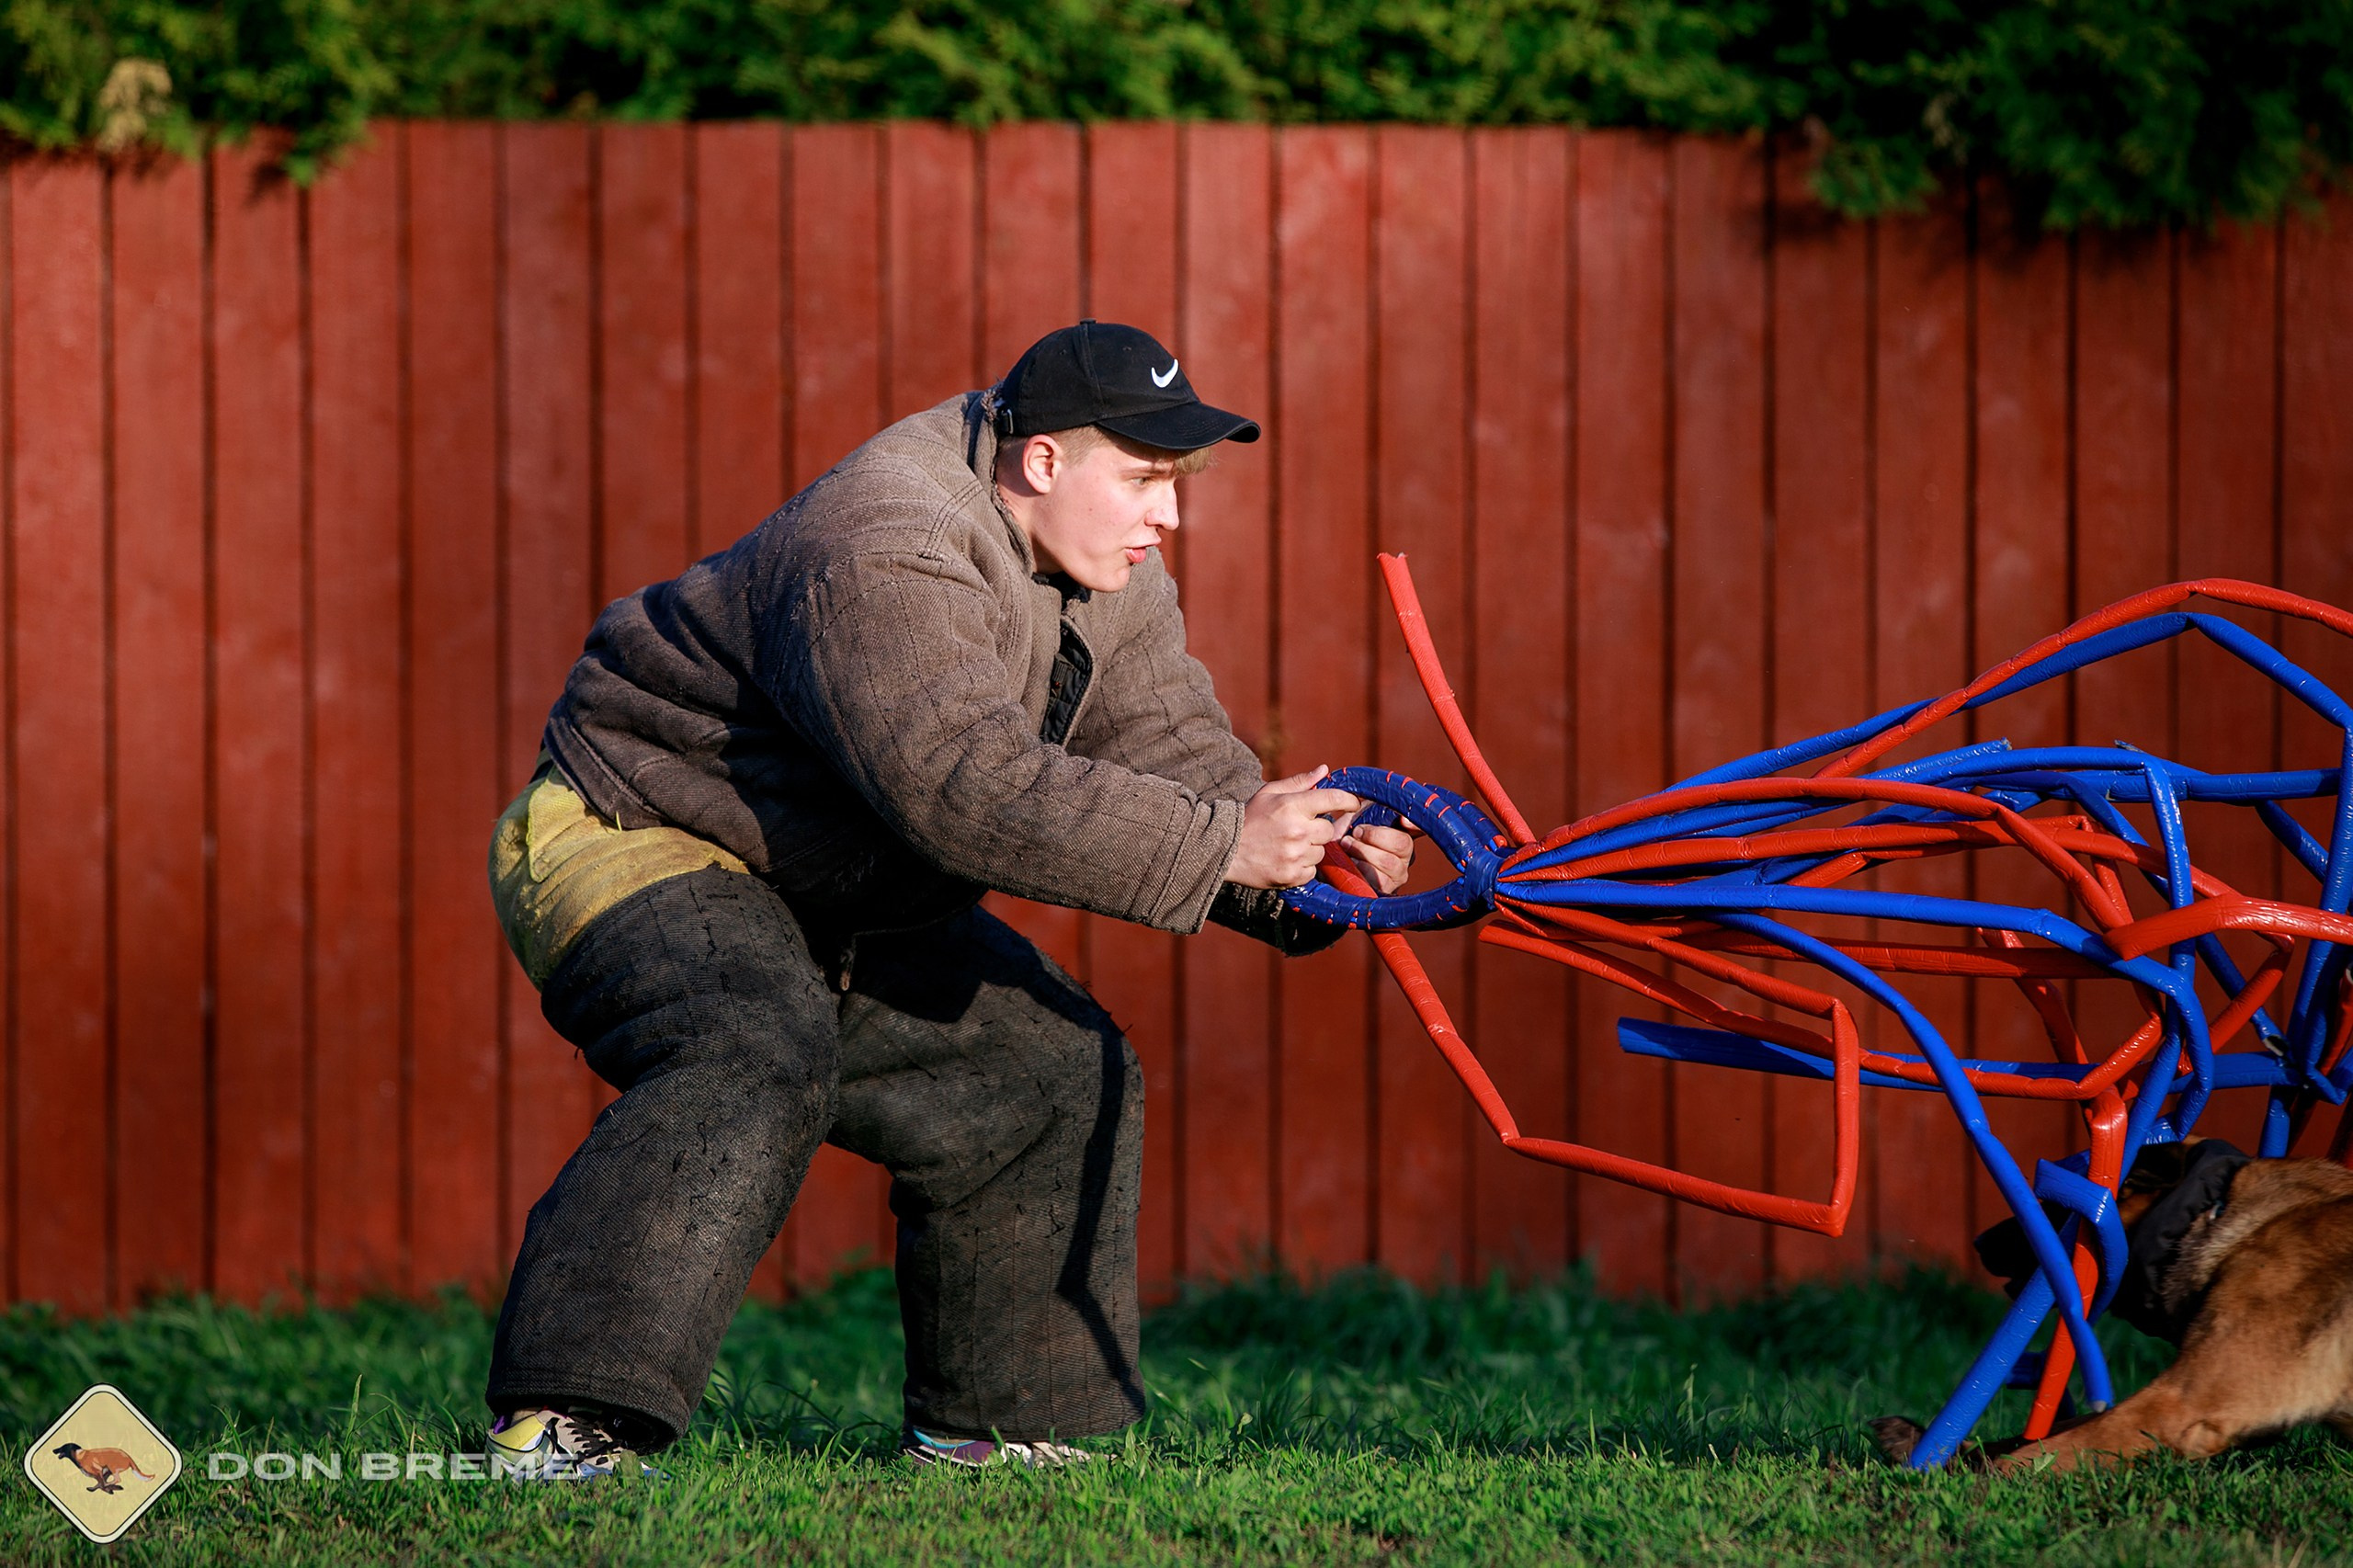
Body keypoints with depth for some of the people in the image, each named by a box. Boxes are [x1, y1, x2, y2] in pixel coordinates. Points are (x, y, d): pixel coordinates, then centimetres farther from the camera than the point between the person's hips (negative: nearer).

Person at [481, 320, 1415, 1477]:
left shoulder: (1109, 583, 0)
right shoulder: (881, 561, -32)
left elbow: (1175, 754, -4)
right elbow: (972, 786, -43)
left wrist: (1300, 867, -25)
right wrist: (1221, 848, -43)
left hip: (846, 907, 10)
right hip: (639, 846, -10)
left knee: (1053, 1074, 5)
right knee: (755, 1064, -34)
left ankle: (988, 1422, 16)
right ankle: (558, 1423, -42)